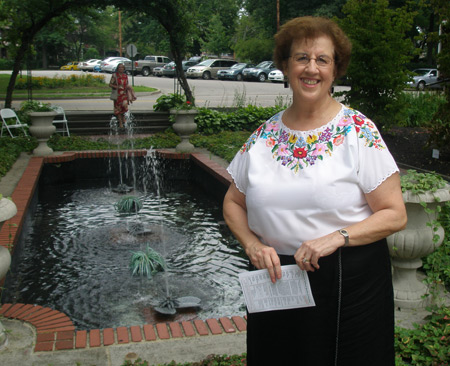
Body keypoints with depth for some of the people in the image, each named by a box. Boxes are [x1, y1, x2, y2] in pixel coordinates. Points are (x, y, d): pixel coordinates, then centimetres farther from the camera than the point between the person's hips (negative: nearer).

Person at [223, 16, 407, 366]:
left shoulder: (359, 131, -8)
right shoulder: (264, 136, 2)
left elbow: (395, 214, -8)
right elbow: (234, 203, 12)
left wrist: (337, 238, -21)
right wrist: (252, 244, -6)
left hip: (350, 284, -3)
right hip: (275, 279, 3)